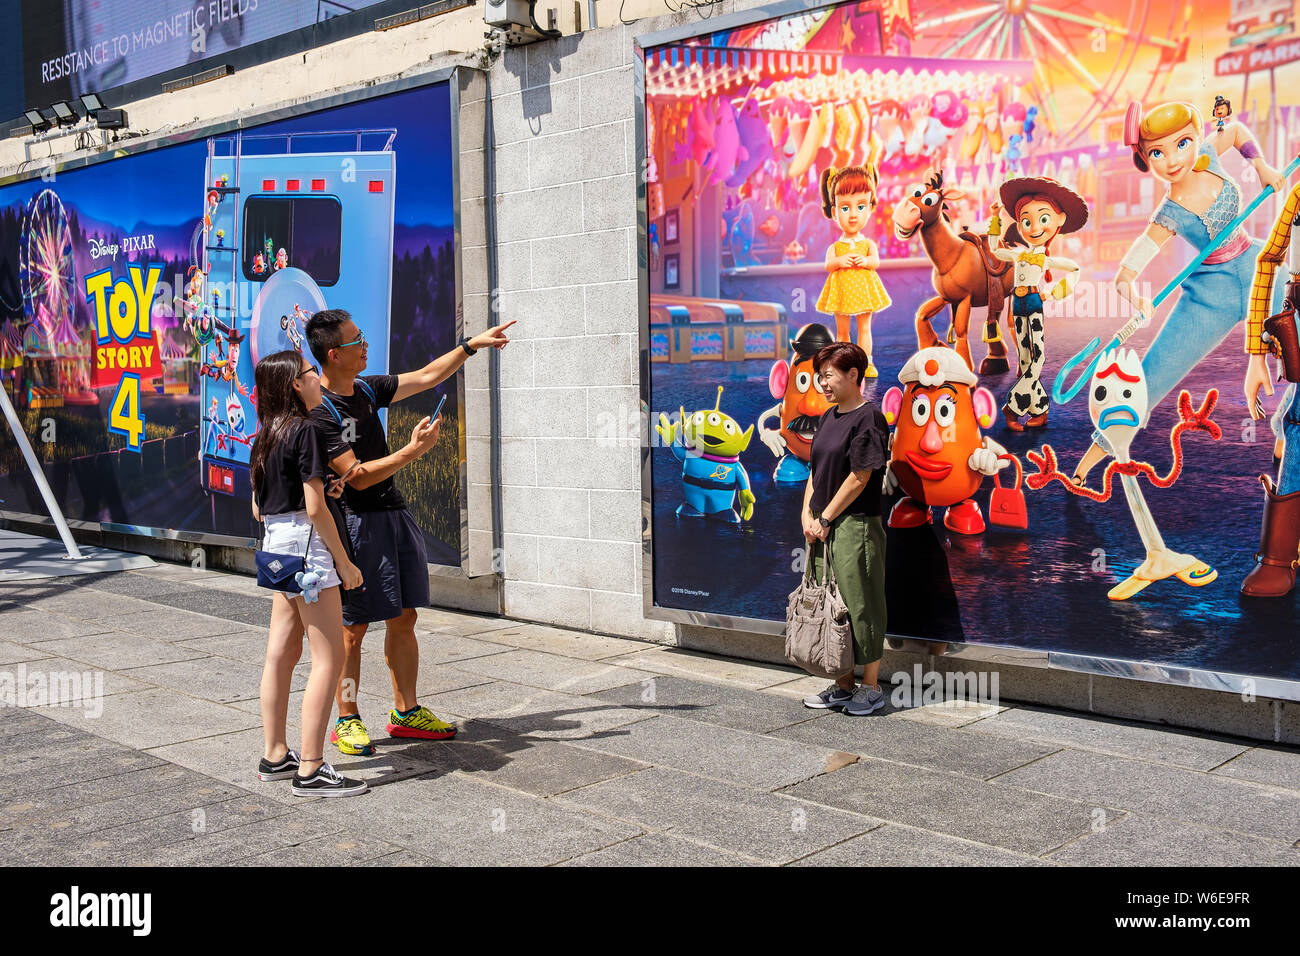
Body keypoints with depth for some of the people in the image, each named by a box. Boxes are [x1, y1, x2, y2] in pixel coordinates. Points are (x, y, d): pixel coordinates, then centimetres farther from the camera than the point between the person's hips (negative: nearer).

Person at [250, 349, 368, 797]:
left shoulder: (266, 436, 13)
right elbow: (315, 507, -17)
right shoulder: (305, 430, -13)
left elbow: (258, 508, 16)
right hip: (306, 545, -9)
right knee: (329, 657, -5)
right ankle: (310, 771, -4)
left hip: (275, 545, 9)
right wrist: (343, 561, -11)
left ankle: (275, 756, 22)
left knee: (282, 652, 14)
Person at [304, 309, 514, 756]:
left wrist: (471, 344, 22)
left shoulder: (368, 388, 9)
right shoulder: (318, 413, -15)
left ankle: (406, 712, 20)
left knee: (403, 618, 11)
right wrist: (412, 451, -19)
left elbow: (425, 377, 22)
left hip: (395, 514, 8)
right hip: (357, 522, -8)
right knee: (353, 627, -1)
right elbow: (357, 476, -19)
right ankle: (347, 722, 11)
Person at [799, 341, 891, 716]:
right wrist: (808, 515, 2)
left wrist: (824, 520, -12)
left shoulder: (868, 417, -11)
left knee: (860, 604, -1)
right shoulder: (829, 418, 14)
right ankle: (843, 685, 21)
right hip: (822, 527, 8)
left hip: (856, 526, -8)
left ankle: (871, 687, 10)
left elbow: (859, 478, -15)